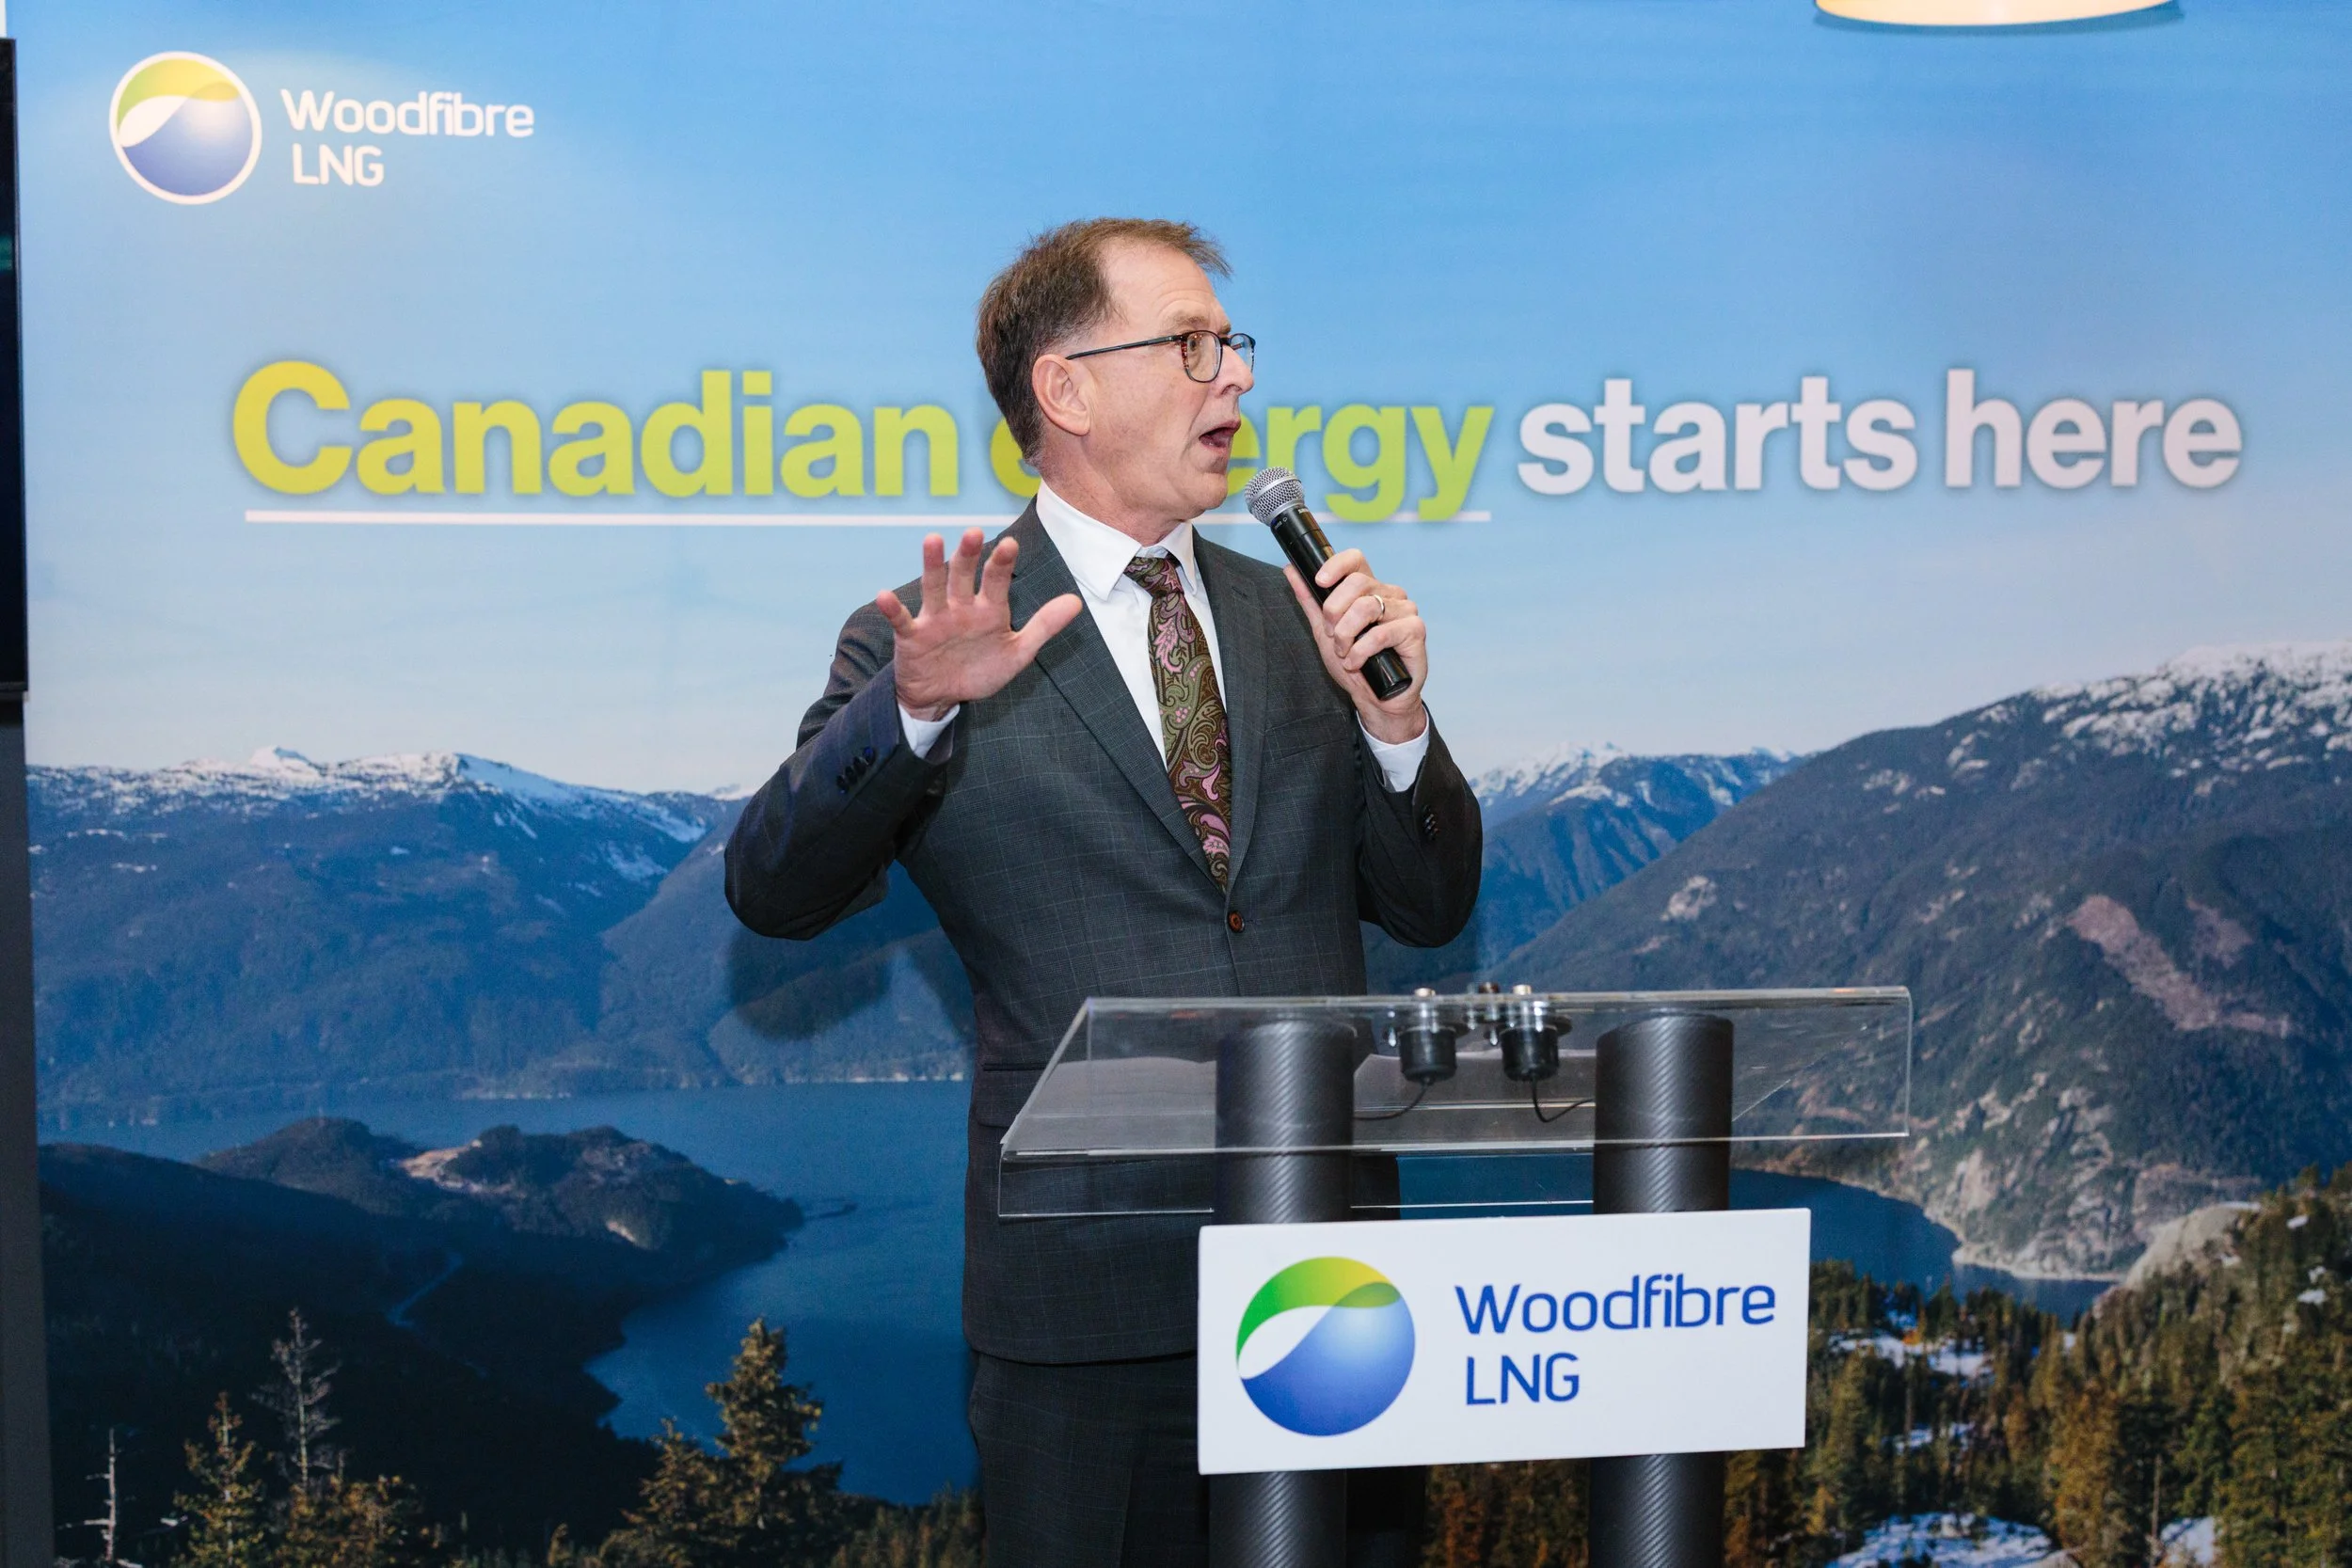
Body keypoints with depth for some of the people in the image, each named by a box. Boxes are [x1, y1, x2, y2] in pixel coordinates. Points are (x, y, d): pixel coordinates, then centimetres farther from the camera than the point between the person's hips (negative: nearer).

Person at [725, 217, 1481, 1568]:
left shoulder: (1290, 618, 10)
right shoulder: (932, 647, -3)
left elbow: (1431, 909, 10)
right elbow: (774, 894, -15)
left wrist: (1393, 719, -8)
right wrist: (915, 708, -30)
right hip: (1094, 1296, -4)